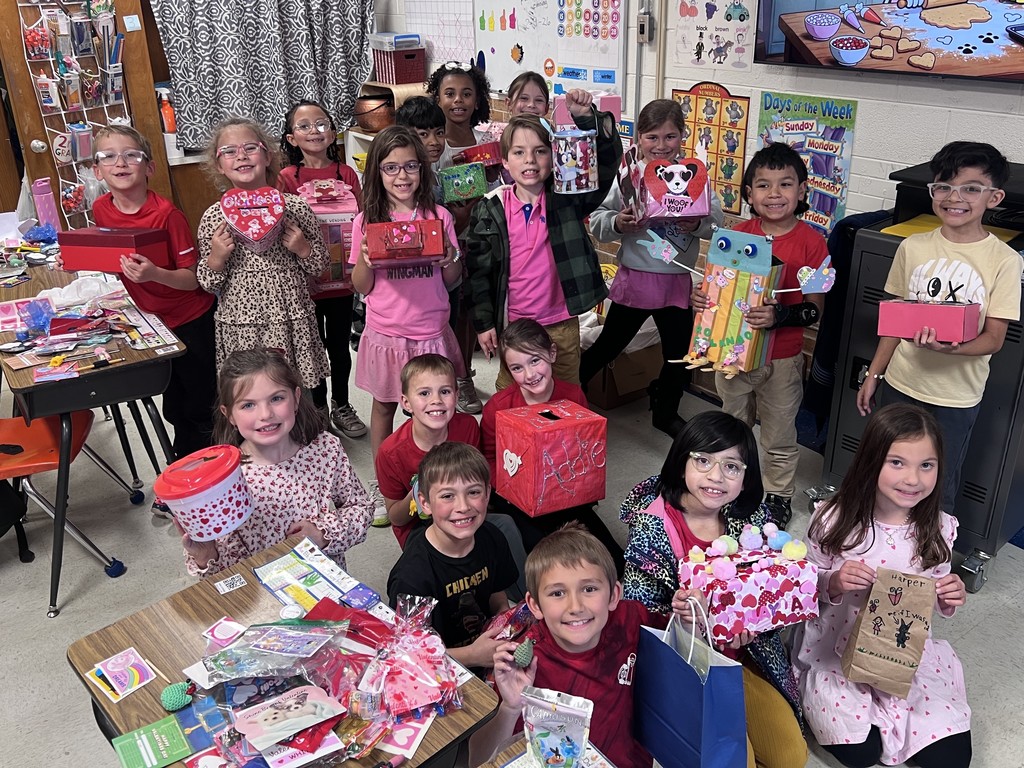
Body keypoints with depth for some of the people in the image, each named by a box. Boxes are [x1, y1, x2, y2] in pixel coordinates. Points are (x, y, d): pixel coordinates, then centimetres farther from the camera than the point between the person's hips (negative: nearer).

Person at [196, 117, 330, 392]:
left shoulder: (295, 207, -1)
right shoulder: (213, 218, 0)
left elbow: (320, 266, 9)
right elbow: (209, 285, 6)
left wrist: (303, 249, -10)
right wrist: (215, 259, -12)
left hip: (292, 324, 0)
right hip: (241, 329, 0)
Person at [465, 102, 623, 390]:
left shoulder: (567, 197, -5)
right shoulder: (490, 209, -5)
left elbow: (606, 161, -15)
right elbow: (479, 269, -1)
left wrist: (587, 118, -30)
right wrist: (483, 322, -2)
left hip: (562, 322, 0)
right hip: (512, 323, 0)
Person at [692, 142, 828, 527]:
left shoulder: (811, 242, -12)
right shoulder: (738, 234, -3)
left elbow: (815, 308, -12)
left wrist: (780, 315, -30)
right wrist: (699, 297, -15)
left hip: (782, 358, -3)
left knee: (779, 438, 14)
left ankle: (779, 496, 36)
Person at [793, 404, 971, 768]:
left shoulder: (938, 528, -9)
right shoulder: (834, 520, -18)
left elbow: (936, 599, 6)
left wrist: (950, 598, -16)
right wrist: (835, 583, -27)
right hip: (837, 649, -3)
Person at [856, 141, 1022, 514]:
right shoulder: (913, 247, -2)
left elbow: (994, 338, -10)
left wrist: (953, 347, -31)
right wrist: (873, 375, 7)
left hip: (956, 397, -2)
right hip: (900, 385, 3)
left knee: (939, 490, 10)